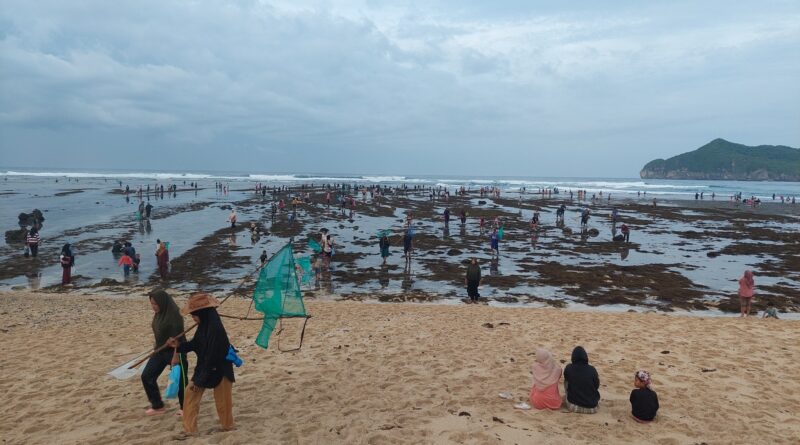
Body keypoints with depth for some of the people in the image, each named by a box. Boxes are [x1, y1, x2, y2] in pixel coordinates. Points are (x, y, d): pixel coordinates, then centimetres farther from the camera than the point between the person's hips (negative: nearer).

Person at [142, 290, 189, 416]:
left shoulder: (174, 314, -21)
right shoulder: (158, 314, 3)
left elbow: (177, 338, -23)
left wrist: (176, 357, -25)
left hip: (174, 352, -9)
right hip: (160, 351, 9)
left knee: (180, 381, 4)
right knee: (147, 376, 9)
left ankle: (184, 408, 24)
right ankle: (157, 406, 22)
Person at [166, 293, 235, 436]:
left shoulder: (215, 329, -29)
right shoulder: (204, 325, -2)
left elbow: (212, 357, -26)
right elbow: (196, 344, 13)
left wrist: (199, 380, -19)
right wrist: (179, 345, -4)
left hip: (219, 369, -8)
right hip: (205, 366, 8)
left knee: (222, 400, 5)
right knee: (191, 392, 11)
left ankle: (228, 426, 25)